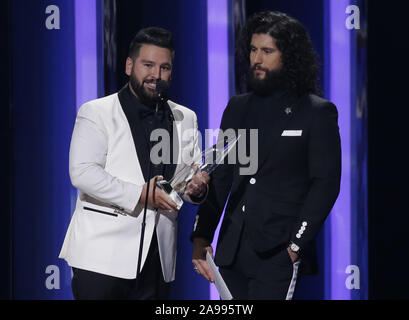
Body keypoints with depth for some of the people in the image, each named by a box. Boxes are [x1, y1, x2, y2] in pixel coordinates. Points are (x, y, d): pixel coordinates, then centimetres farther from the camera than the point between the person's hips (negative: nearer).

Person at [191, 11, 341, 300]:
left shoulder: (317, 112, -1)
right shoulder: (238, 108, 14)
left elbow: (326, 183, -6)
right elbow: (219, 177, 14)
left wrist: (296, 245, -12)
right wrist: (201, 237, 6)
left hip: (278, 253, -5)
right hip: (232, 251, 5)